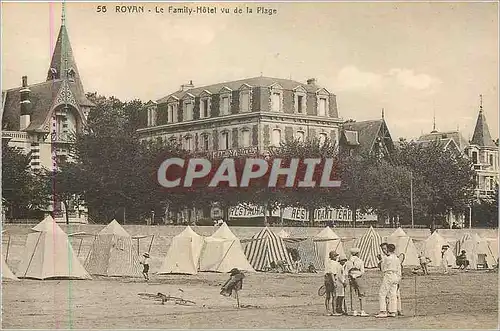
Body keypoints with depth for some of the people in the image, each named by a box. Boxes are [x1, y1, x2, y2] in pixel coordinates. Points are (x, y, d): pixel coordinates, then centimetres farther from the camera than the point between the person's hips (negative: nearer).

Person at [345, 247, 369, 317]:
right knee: (361, 295, 2)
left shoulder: (348, 262, 5)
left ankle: (354, 311, 6)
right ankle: (362, 311, -1)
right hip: (359, 278, -4)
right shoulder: (360, 261, -7)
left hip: (351, 279, 4)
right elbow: (362, 271, -8)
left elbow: (346, 272, 2)